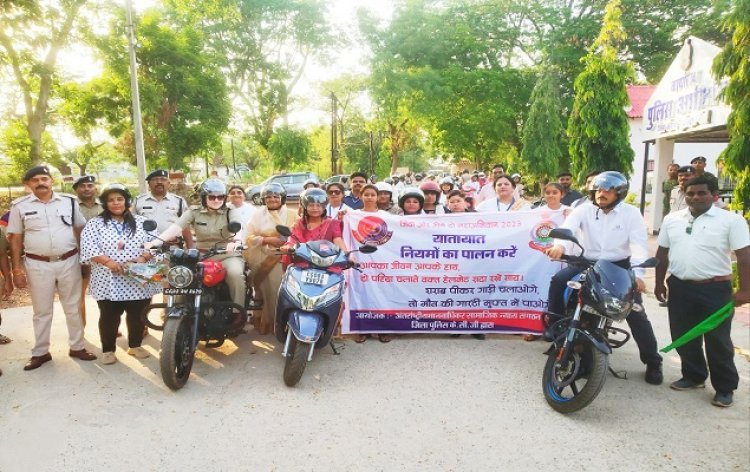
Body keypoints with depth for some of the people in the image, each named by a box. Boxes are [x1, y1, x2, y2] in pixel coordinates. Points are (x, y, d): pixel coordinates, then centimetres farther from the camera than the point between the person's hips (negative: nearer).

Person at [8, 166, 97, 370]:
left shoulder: (69, 202, 2)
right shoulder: (20, 206, -1)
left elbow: (80, 231, 8)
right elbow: (15, 240, 2)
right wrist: (17, 269, -2)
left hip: (69, 262, 1)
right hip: (38, 265, -1)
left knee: (73, 307, 11)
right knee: (42, 311, 11)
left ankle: (77, 347, 24)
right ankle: (40, 352, 24)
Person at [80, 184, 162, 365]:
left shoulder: (142, 222, 8)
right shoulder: (94, 224, 4)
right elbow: (88, 248, -7)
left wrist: (143, 257, -15)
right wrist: (108, 262, -21)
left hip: (138, 279, 2)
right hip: (108, 281, -1)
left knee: (137, 316, 11)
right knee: (109, 318, 6)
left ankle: (135, 345, 27)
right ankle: (108, 350, 21)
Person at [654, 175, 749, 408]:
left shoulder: (731, 220, -6)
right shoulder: (672, 219, 7)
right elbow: (662, 254, 13)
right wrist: (659, 283, 13)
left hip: (715, 289, -4)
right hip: (679, 287, 4)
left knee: (718, 341, 3)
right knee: (684, 337, 13)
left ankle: (725, 388, 18)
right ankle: (693, 376, 30)